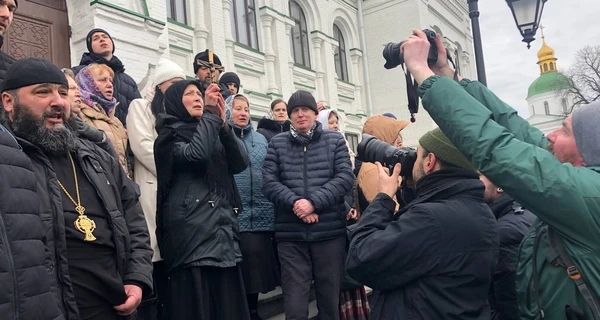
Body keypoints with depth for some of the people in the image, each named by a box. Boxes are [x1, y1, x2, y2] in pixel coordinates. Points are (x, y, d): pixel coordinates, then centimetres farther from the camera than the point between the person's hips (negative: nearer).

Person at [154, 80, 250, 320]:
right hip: (192, 229, -6)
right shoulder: (170, 134, 2)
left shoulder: (214, 134, 21)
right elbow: (196, 155, -19)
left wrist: (223, 124, -4)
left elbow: (240, 163, 5)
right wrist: (210, 115, -8)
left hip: (223, 227, 6)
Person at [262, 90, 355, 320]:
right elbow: (268, 182, 1)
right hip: (290, 234, 0)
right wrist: (294, 202, -15)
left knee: (330, 296, 11)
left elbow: (345, 177, -2)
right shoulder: (277, 143, 10)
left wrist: (314, 201, -14)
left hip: (330, 231, 0)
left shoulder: (335, 140, 9)